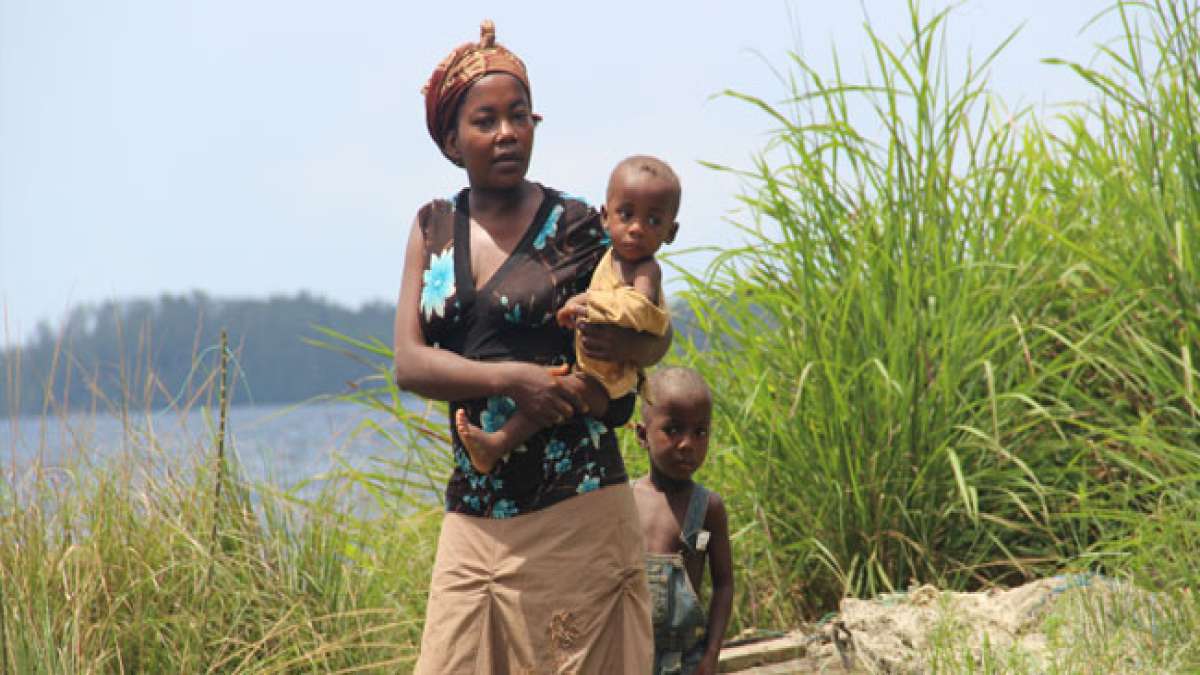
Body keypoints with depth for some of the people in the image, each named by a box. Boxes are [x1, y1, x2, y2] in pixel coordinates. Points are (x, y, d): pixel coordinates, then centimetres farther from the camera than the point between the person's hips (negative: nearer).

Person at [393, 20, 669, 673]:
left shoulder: (574, 226, -1)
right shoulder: (435, 227, 9)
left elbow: (658, 336, 9)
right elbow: (409, 363, -1)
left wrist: (626, 345, -16)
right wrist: (508, 379, -18)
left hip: (573, 514, -3)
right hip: (473, 518, 3)